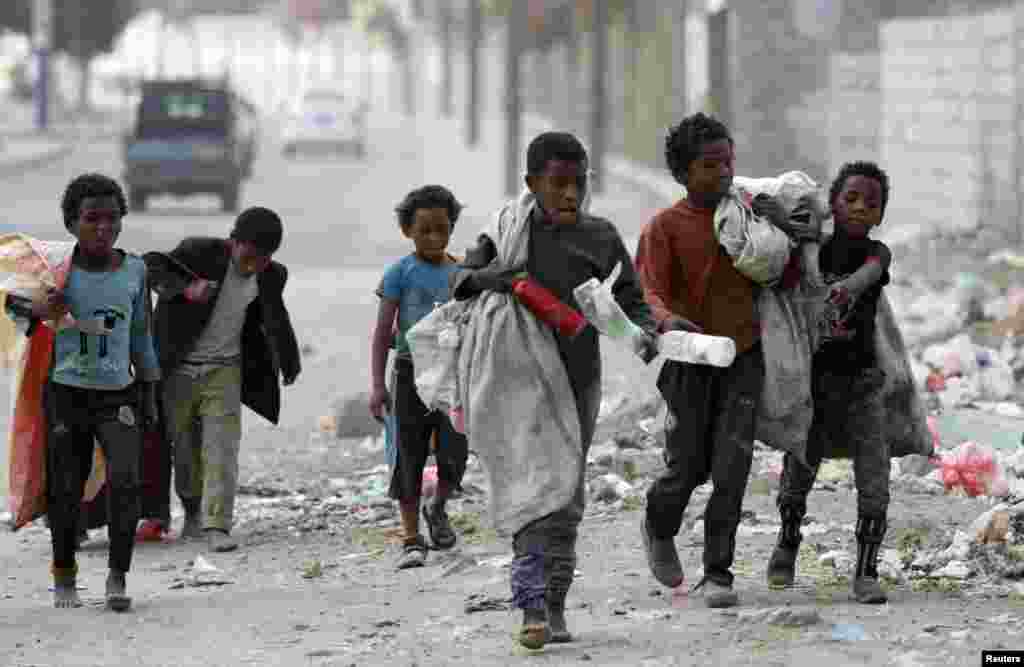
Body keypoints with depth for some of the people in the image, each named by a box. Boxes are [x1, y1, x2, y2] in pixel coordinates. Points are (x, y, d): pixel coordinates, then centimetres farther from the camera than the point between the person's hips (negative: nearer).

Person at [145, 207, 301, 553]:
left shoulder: (269, 276, -2)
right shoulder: (201, 252, -17)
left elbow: (274, 320, 16)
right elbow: (153, 265, -24)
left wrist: (289, 361, 26)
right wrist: (185, 287, -42)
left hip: (223, 370, 2)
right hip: (180, 368, -2)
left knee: (221, 448, -11)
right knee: (184, 446, 9)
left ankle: (217, 525, -15)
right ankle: (193, 510, 33)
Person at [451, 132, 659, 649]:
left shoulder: (599, 237, 4)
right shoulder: (509, 229, 1)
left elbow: (630, 299, 4)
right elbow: (461, 280, 7)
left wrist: (645, 334, -17)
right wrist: (489, 278, -16)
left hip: (576, 382, 3)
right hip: (519, 377, -3)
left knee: (567, 500, 11)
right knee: (534, 486, -17)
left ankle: (555, 606, 23)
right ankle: (532, 608, -21)